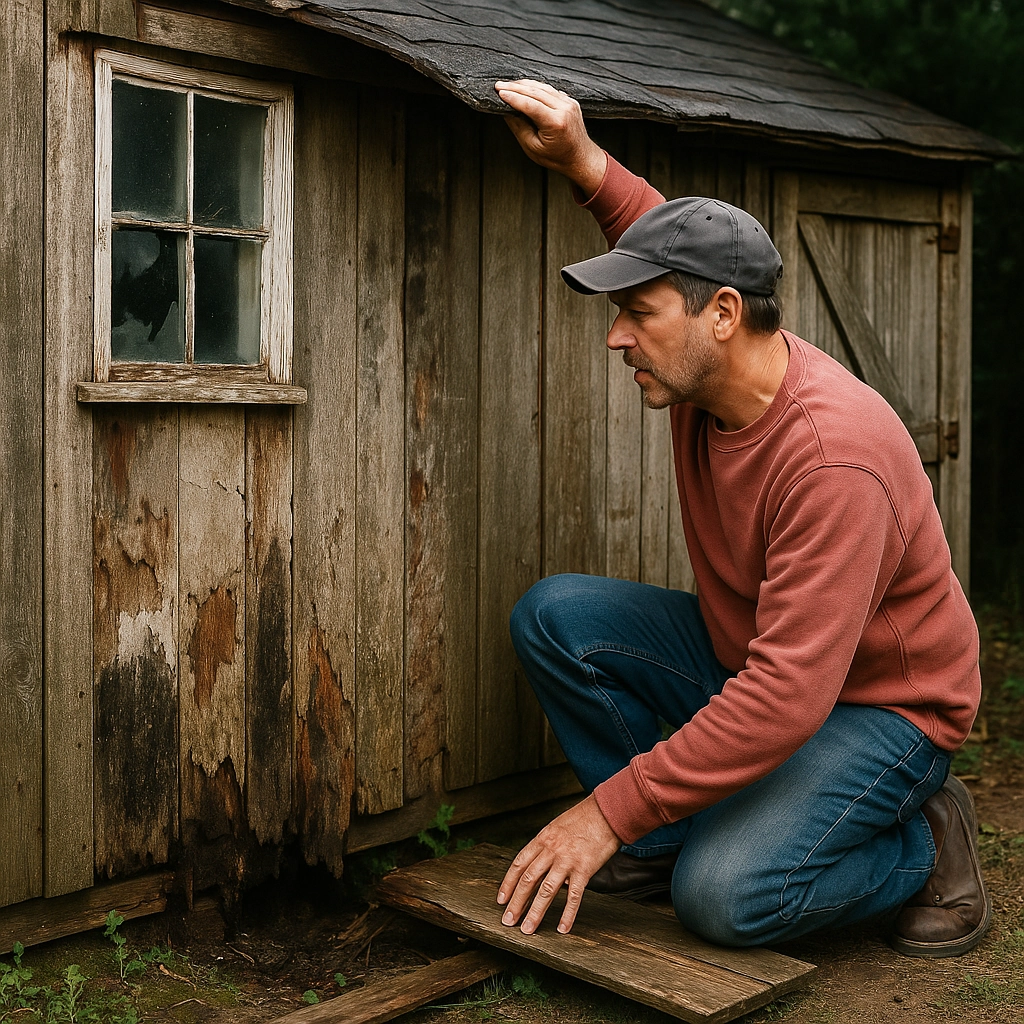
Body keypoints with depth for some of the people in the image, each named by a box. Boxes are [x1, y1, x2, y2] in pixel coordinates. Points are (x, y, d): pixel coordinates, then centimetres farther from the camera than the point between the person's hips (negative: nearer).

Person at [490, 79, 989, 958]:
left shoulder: (834, 456, -34)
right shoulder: (707, 369, -9)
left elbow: (786, 699, -37)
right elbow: (672, 244, 15)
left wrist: (609, 810, -33)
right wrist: (581, 162, -3)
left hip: (877, 709, -8)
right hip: (744, 661, 8)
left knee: (725, 895, -28)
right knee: (554, 615, -10)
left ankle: (924, 844, 1)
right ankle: (671, 838, 2)